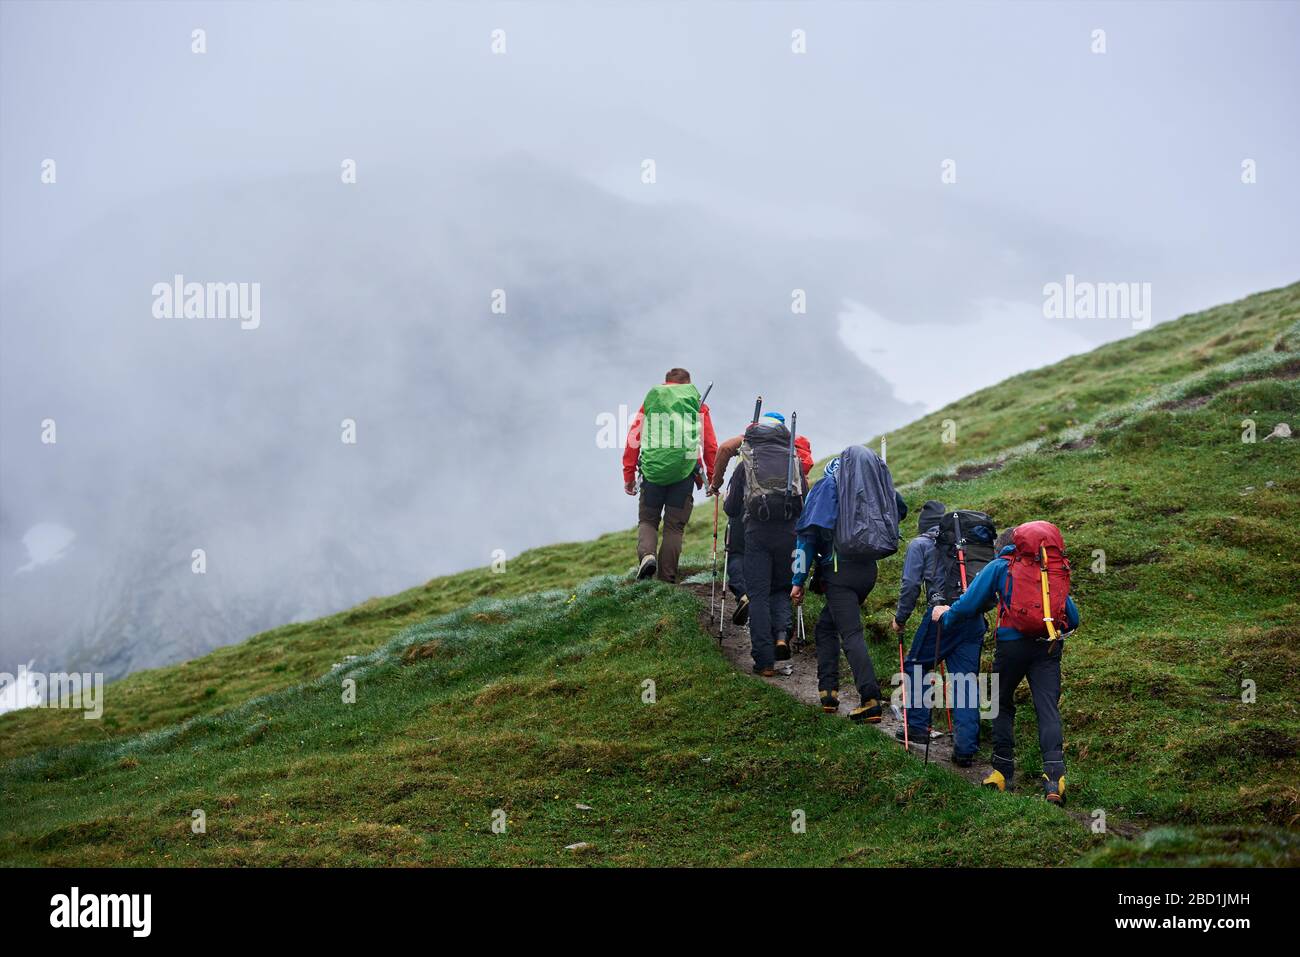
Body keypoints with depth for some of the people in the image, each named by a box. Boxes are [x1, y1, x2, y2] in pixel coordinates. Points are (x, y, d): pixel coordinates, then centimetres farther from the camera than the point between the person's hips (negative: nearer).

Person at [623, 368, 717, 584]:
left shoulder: (649, 402, 14)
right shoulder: (698, 406, 13)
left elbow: (633, 439, 9)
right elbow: (711, 446, 9)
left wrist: (629, 475, 12)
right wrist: (712, 478, 16)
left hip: (652, 469, 0)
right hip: (684, 471, 0)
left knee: (647, 519, 13)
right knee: (674, 525, 6)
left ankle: (646, 554, -15)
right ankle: (667, 578, 2)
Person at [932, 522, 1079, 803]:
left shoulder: (999, 566, 9)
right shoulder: (1055, 569, 20)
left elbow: (969, 604, 6)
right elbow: (1073, 618, 21)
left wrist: (946, 616, 25)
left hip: (1012, 643, -2)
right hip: (1049, 647, 2)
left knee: (1003, 706, 16)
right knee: (1048, 709, -2)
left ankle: (1003, 772, 16)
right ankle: (1054, 776, -17)